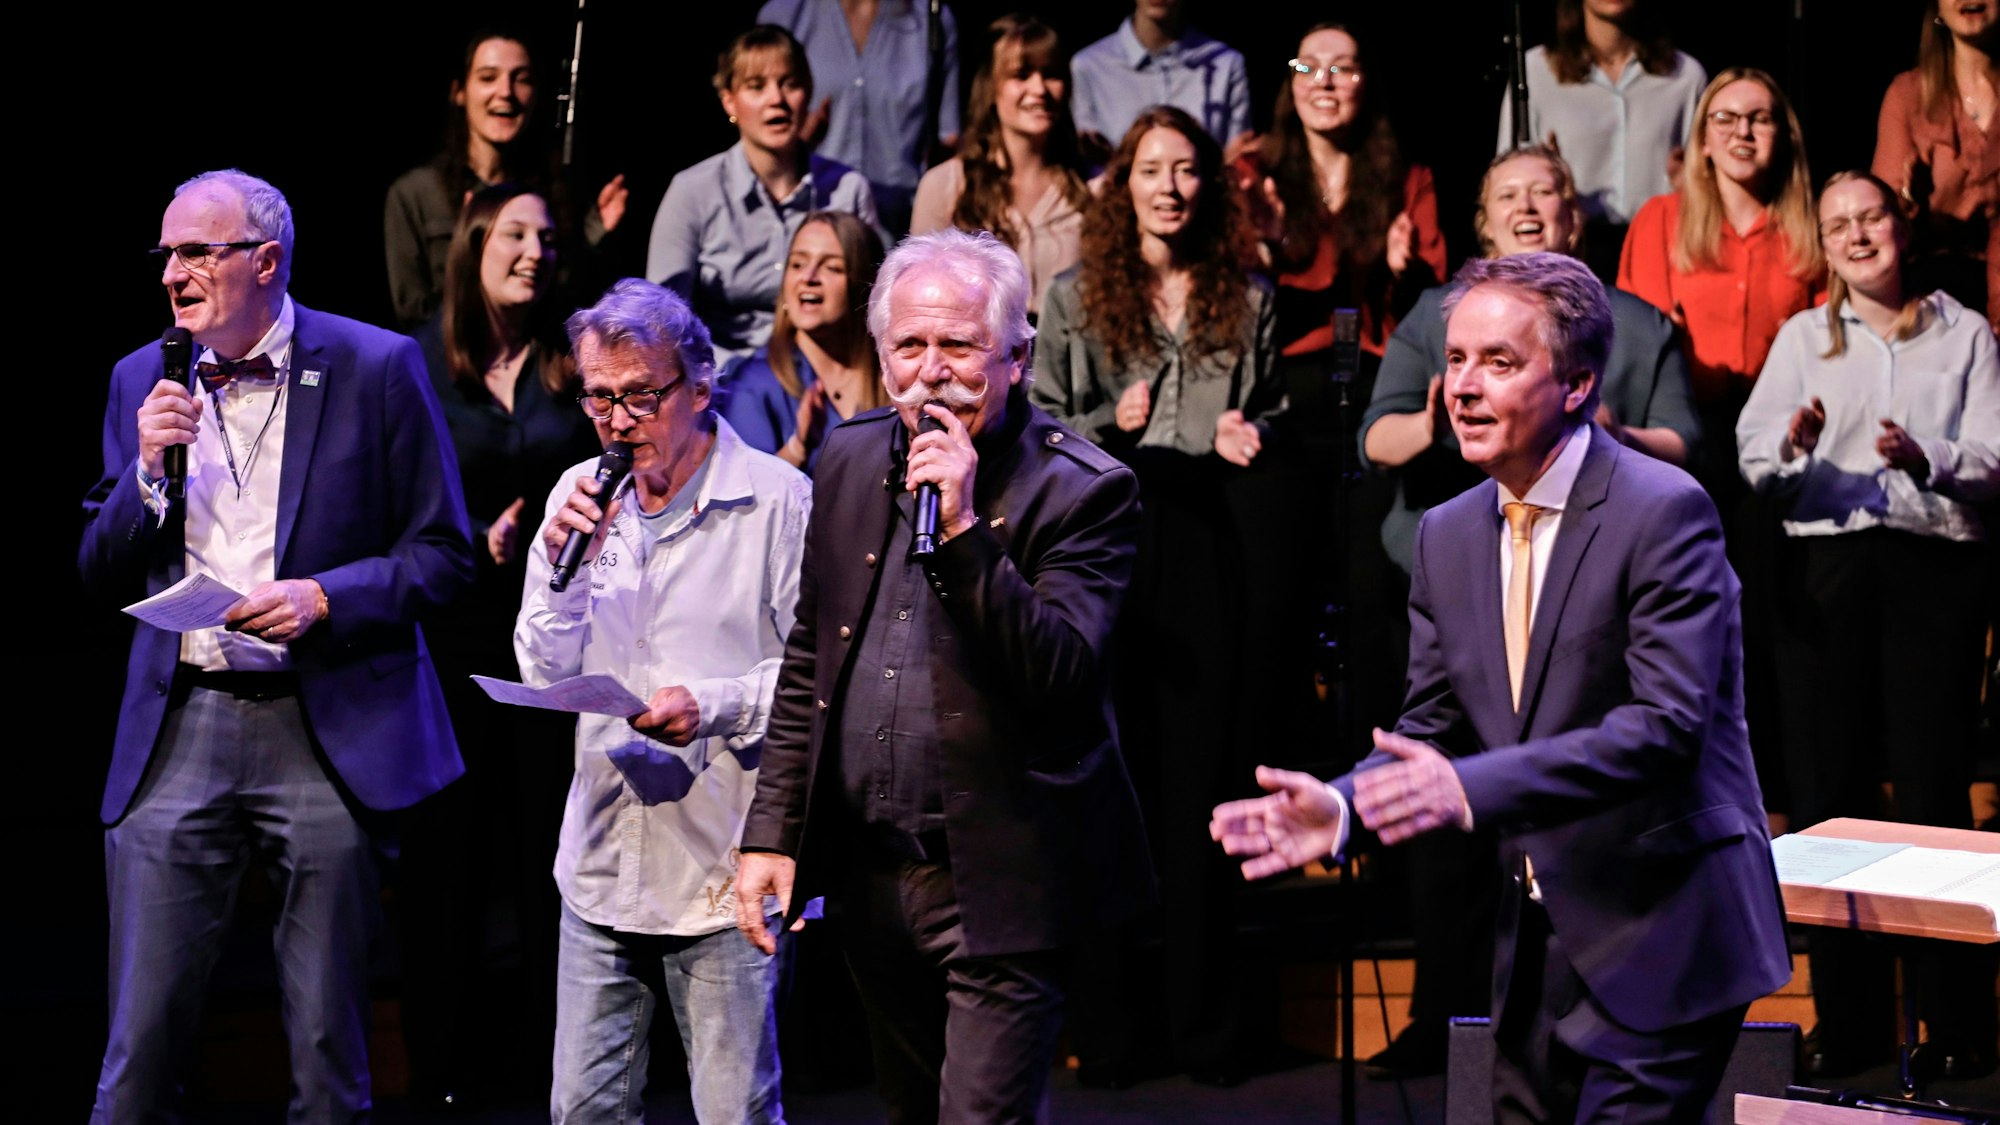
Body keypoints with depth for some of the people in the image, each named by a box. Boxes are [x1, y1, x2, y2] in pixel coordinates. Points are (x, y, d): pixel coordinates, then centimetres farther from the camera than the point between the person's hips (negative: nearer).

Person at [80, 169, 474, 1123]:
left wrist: (323, 596, -15)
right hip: (179, 731, 3)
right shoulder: (142, 382, 10)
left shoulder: (375, 370, -2)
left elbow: (444, 554, 0)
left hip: (328, 734, -3)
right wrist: (147, 469, -5)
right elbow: (100, 577, 12)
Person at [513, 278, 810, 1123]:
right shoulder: (581, 493, 9)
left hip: (728, 868, -5)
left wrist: (717, 704, -22)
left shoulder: (777, 498, -8)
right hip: (602, 861, 5)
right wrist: (560, 565, -8)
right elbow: (545, 673, 8)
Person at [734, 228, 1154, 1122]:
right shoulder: (850, 462, 7)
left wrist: (965, 530, -29)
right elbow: (806, 666, 14)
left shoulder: (1081, 492, -12)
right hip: (871, 881, 6)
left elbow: (1062, 677, -23)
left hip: (999, 891, -6)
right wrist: (773, 831, 10)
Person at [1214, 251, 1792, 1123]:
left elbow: (1666, 725, -23)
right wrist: (1342, 806, -12)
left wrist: (1471, 790, -32)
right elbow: (1432, 727, 10)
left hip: (1662, 940, -7)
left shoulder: (1665, 512, -14)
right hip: (1534, 944, 7)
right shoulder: (1448, 535, 9)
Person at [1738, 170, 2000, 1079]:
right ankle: (1847, 1020, 9)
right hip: (1825, 568, 2)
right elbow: (1753, 458, 2)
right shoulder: (1801, 338, 14)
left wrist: (1924, 457, -18)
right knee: (1828, 791, 2)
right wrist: (1794, 445, -20)